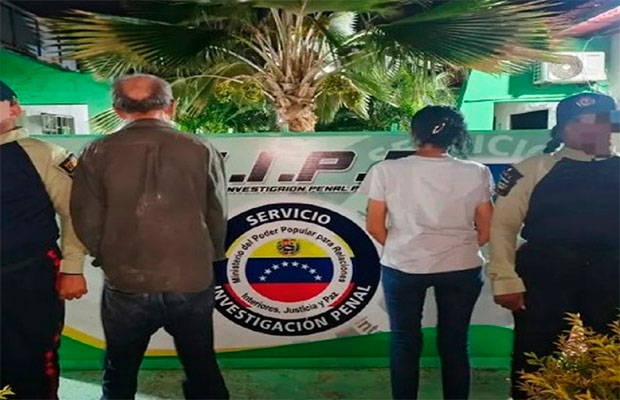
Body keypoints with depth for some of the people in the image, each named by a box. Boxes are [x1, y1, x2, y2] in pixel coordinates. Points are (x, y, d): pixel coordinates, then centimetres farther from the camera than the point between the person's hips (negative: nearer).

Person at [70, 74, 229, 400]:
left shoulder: (97, 154, -7)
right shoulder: (202, 151, -6)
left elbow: (87, 224, -3)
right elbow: (217, 219, -1)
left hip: (126, 285, 0)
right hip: (193, 283, 1)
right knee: (202, 370, 20)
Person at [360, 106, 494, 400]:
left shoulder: (386, 170, -8)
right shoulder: (475, 172, -5)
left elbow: (375, 226, -4)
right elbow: (486, 230, 0)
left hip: (403, 266, -1)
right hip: (461, 267, 1)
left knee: (405, 341, 14)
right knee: (454, 343, 14)